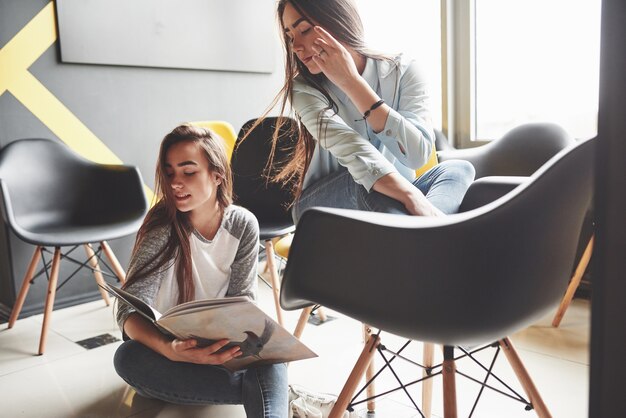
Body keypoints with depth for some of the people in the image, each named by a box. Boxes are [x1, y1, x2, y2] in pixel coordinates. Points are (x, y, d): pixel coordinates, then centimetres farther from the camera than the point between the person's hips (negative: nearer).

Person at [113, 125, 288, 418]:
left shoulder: (244, 225, -10)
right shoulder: (161, 228, -19)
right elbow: (130, 312, -28)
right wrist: (169, 350, -49)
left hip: (219, 345, 1)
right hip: (164, 345, 0)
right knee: (127, 358, -35)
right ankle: (261, 389, -29)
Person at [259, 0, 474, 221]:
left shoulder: (402, 71, -9)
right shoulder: (305, 89, -13)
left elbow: (418, 155, -26)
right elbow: (353, 150, -32)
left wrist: (351, 82, -28)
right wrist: (416, 200, -48)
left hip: (394, 200, 2)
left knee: (458, 169, -24)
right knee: (363, 180, -33)